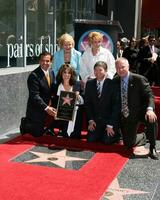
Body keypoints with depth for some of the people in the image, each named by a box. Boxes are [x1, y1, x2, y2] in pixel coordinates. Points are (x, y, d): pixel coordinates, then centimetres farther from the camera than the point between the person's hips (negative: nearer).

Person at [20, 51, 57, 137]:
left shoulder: (51, 72, 3)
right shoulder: (34, 75, -21)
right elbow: (35, 95, -26)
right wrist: (46, 108, -32)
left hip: (48, 106, 7)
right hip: (36, 108, -7)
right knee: (38, 133, -3)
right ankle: (25, 124, 24)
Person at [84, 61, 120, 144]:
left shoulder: (112, 84, -11)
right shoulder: (89, 83, 3)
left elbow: (115, 105, -11)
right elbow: (87, 103, 7)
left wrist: (110, 125, -14)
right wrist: (90, 120, -3)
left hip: (109, 119, -3)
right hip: (95, 120, 4)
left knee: (107, 141, -14)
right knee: (90, 140, -9)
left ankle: (116, 134, 16)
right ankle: (101, 134, 21)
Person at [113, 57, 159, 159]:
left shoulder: (139, 79, -11)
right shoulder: (114, 81, 2)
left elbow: (149, 95, -17)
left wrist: (150, 109, -36)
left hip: (139, 112, -4)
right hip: (125, 116, 4)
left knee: (151, 119, -38)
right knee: (128, 144, 3)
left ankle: (152, 148, -18)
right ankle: (143, 137, 38)